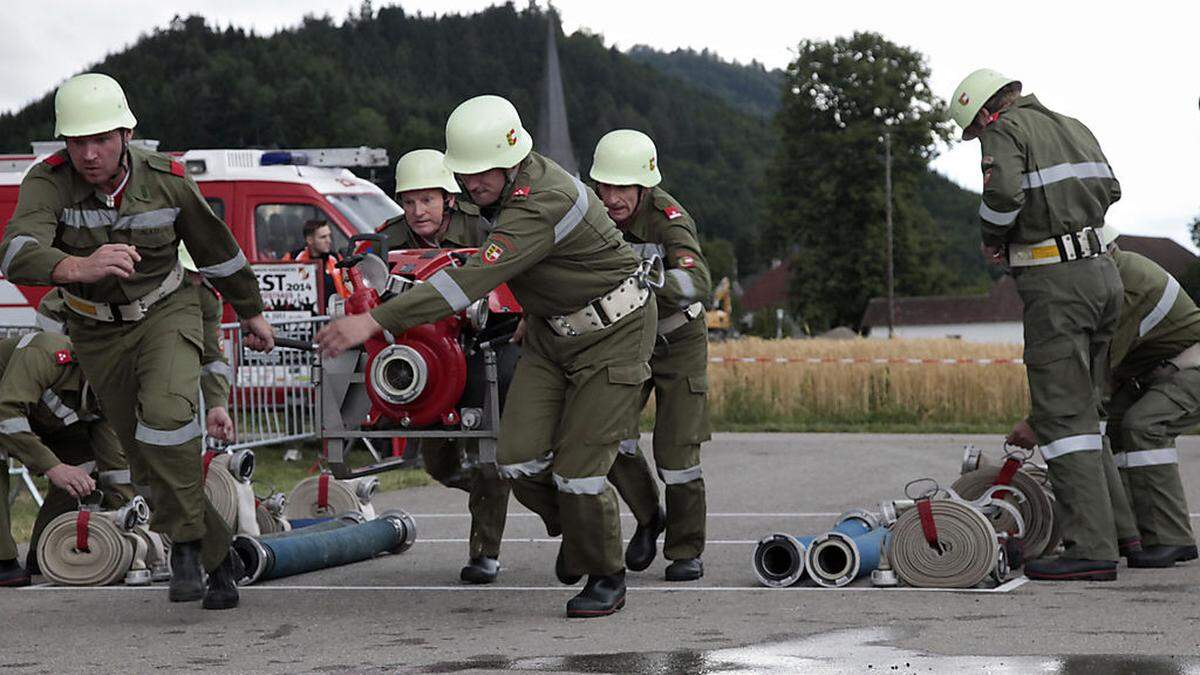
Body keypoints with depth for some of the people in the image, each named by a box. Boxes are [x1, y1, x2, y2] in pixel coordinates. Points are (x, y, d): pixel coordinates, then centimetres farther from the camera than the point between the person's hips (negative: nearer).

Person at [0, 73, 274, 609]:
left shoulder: (167, 181, -18)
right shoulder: (48, 183, -23)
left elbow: (217, 250, 1)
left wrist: (252, 313, 13)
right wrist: (79, 268, -64)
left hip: (167, 312, -2)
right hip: (98, 333, 2)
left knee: (166, 411, -30)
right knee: (151, 460, 7)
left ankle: (186, 539, -13)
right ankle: (219, 558, 26)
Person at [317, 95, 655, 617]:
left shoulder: (543, 204, -33)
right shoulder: (510, 182, -3)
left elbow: (474, 279, -42)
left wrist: (375, 321, -47)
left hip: (612, 331, -8)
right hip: (551, 329, 8)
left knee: (577, 471, -10)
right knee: (520, 459, -6)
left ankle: (605, 578, 13)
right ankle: (572, 527, 23)